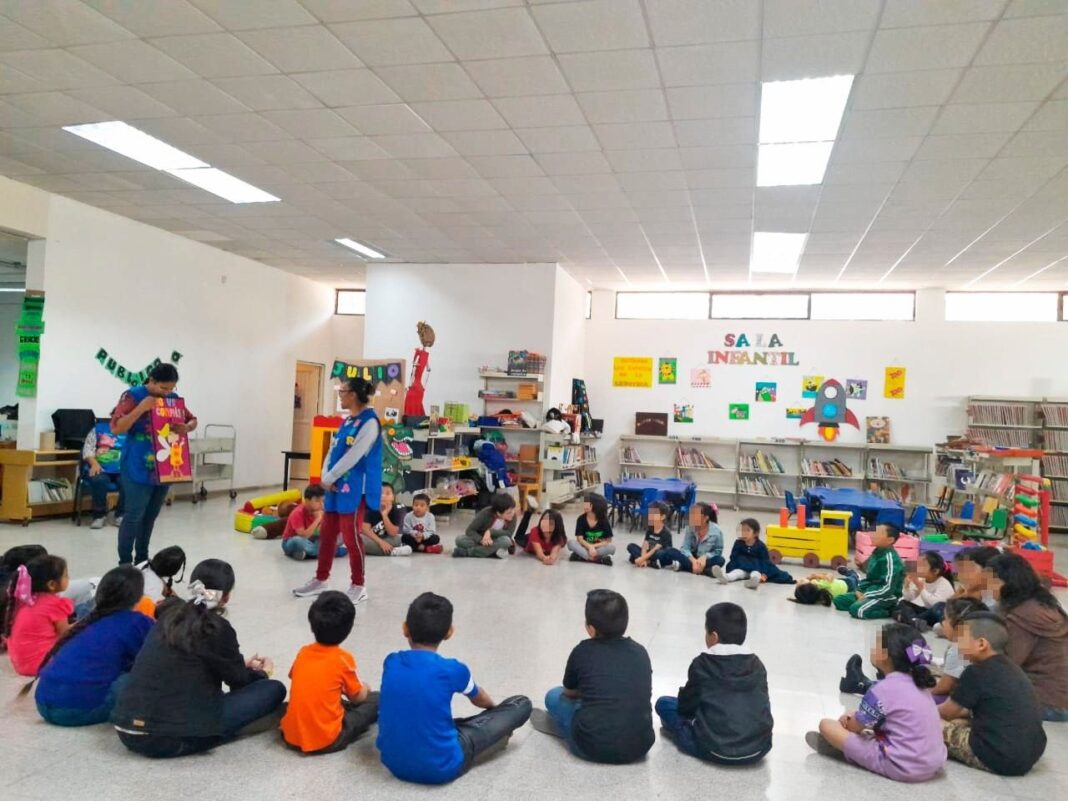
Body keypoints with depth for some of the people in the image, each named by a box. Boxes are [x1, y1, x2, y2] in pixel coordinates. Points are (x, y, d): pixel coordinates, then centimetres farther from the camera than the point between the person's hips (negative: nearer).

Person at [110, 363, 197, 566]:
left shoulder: (174, 398, 8)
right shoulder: (133, 396, -8)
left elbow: (193, 420, 16)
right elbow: (116, 428, -14)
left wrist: (186, 428, -8)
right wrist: (141, 408, -23)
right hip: (138, 469, -5)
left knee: (150, 516, 13)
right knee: (134, 515, -4)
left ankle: (142, 559, 24)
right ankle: (125, 562, 6)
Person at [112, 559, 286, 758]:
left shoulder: (170, 614, 10)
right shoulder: (217, 628, -9)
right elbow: (239, 681, 7)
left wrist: (242, 665, 36)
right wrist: (261, 673, 29)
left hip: (126, 731, 7)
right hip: (167, 739, -7)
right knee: (274, 690, -2)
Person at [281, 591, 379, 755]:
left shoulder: (303, 652, 4)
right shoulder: (343, 659, -9)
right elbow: (357, 698, 5)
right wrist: (364, 689, 26)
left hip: (290, 736, 3)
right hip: (326, 741, -3)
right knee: (376, 700, 8)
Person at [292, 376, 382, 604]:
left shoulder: (370, 422, -15)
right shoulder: (348, 420, 14)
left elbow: (353, 457, -20)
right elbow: (333, 450, 12)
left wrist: (329, 478, -13)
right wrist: (325, 477, -3)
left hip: (355, 489, -9)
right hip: (336, 486, 9)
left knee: (351, 537, -2)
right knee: (326, 533, 15)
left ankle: (358, 586, 11)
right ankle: (320, 579, 29)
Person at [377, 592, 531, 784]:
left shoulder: (391, 662, -3)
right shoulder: (453, 670, -12)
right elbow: (479, 700, 12)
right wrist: (493, 707, 37)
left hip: (393, 762, 4)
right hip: (441, 768, -4)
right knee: (521, 704, 3)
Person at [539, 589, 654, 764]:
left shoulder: (582, 651, 0)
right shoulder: (640, 652, 7)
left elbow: (570, 692, 19)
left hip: (593, 746, -3)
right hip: (640, 746, 4)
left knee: (554, 696, 20)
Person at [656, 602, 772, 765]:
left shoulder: (702, 664, -6)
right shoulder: (757, 664, 4)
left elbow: (685, 708, 0)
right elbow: (764, 706, 12)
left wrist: (684, 692, 23)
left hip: (715, 749, -3)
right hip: (759, 749, 3)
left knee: (663, 703, 11)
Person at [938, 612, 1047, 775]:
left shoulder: (976, 672, -11)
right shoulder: (1009, 667, 13)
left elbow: (947, 712, 3)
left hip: (1000, 757, -8)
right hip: (1032, 755, 8)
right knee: (959, 722, 24)